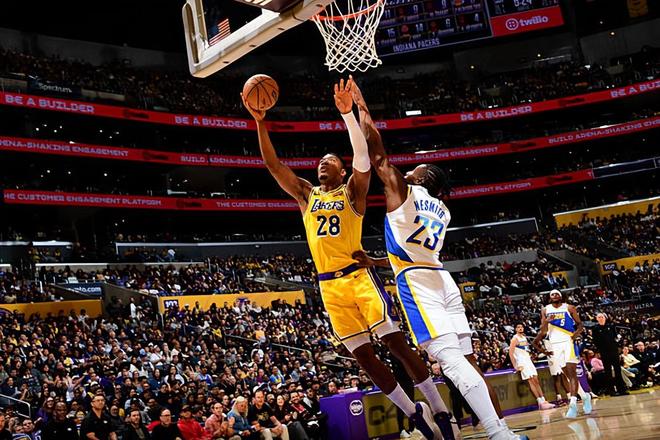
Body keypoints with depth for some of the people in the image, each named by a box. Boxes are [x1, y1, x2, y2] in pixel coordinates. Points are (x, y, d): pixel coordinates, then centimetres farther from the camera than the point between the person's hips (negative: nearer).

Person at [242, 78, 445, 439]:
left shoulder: (352, 191, 5)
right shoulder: (306, 194, 15)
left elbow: (363, 158, -14)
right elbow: (273, 165, 7)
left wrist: (347, 113, -24)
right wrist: (260, 123, -2)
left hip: (358, 276, -4)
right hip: (329, 285, 4)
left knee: (395, 342, -9)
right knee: (362, 355, 2)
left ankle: (441, 411, 2)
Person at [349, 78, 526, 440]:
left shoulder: (402, 190, 4)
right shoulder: (442, 211, 23)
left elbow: (376, 151, 4)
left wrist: (361, 107, 15)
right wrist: (374, 262, 39)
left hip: (417, 284, -7)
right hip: (442, 279, 8)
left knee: (451, 361, -16)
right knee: (464, 362, 8)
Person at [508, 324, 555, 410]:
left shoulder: (524, 338, 15)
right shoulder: (515, 339, -10)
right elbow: (510, 353, -15)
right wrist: (515, 366, -17)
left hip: (529, 361, 8)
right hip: (522, 363, -8)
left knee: (536, 380, 4)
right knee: (531, 381, -12)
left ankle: (543, 401, 5)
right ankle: (540, 402, -13)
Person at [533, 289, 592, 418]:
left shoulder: (569, 308, 3)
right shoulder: (545, 310, 10)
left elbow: (580, 323, 4)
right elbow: (543, 330, 9)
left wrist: (577, 332, -15)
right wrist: (537, 340, -11)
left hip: (569, 341, -3)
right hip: (555, 344, 3)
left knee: (572, 372, -14)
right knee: (568, 374, 7)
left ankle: (573, 404, -22)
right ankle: (584, 396, 27)